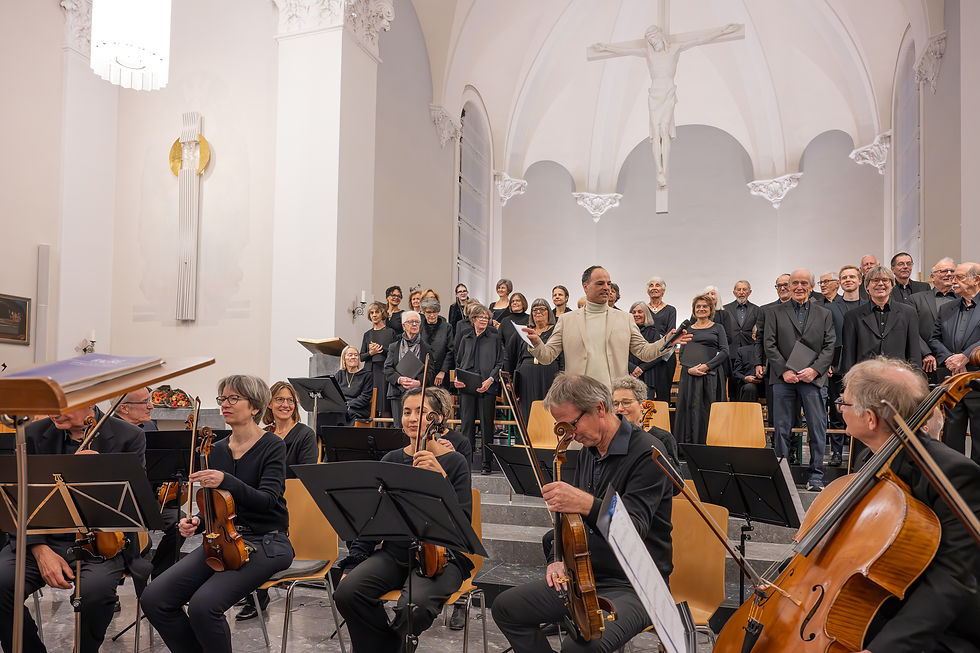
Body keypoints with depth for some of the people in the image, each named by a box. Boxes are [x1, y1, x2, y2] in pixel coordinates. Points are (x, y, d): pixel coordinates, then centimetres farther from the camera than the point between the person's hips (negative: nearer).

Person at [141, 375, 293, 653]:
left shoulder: (272, 446, -7)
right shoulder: (218, 449, 11)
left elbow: (267, 500, -20)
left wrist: (226, 481, -34)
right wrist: (196, 523, -3)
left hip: (266, 543, -6)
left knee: (203, 605, -27)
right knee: (154, 599, -10)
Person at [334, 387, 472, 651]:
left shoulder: (454, 462, -3)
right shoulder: (391, 460, 8)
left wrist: (441, 476, -26)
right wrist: (353, 562, 1)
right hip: (394, 553, 4)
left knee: (413, 607, -32)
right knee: (347, 592, -22)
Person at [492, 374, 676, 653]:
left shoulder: (646, 453, -18)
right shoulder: (590, 449, 8)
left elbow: (635, 528, -29)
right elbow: (571, 513, 19)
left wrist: (587, 503, -45)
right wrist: (558, 558, 4)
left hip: (634, 587, -8)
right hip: (584, 575, 8)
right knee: (506, 608, 2)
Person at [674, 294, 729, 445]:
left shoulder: (718, 328, 10)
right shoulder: (688, 329, 15)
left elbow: (725, 351, 0)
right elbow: (682, 354, 11)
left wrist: (706, 366, -12)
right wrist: (689, 369, -9)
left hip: (711, 375, -2)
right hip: (690, 376, 2)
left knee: (710, 409, -5)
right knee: (690, 409, -3)